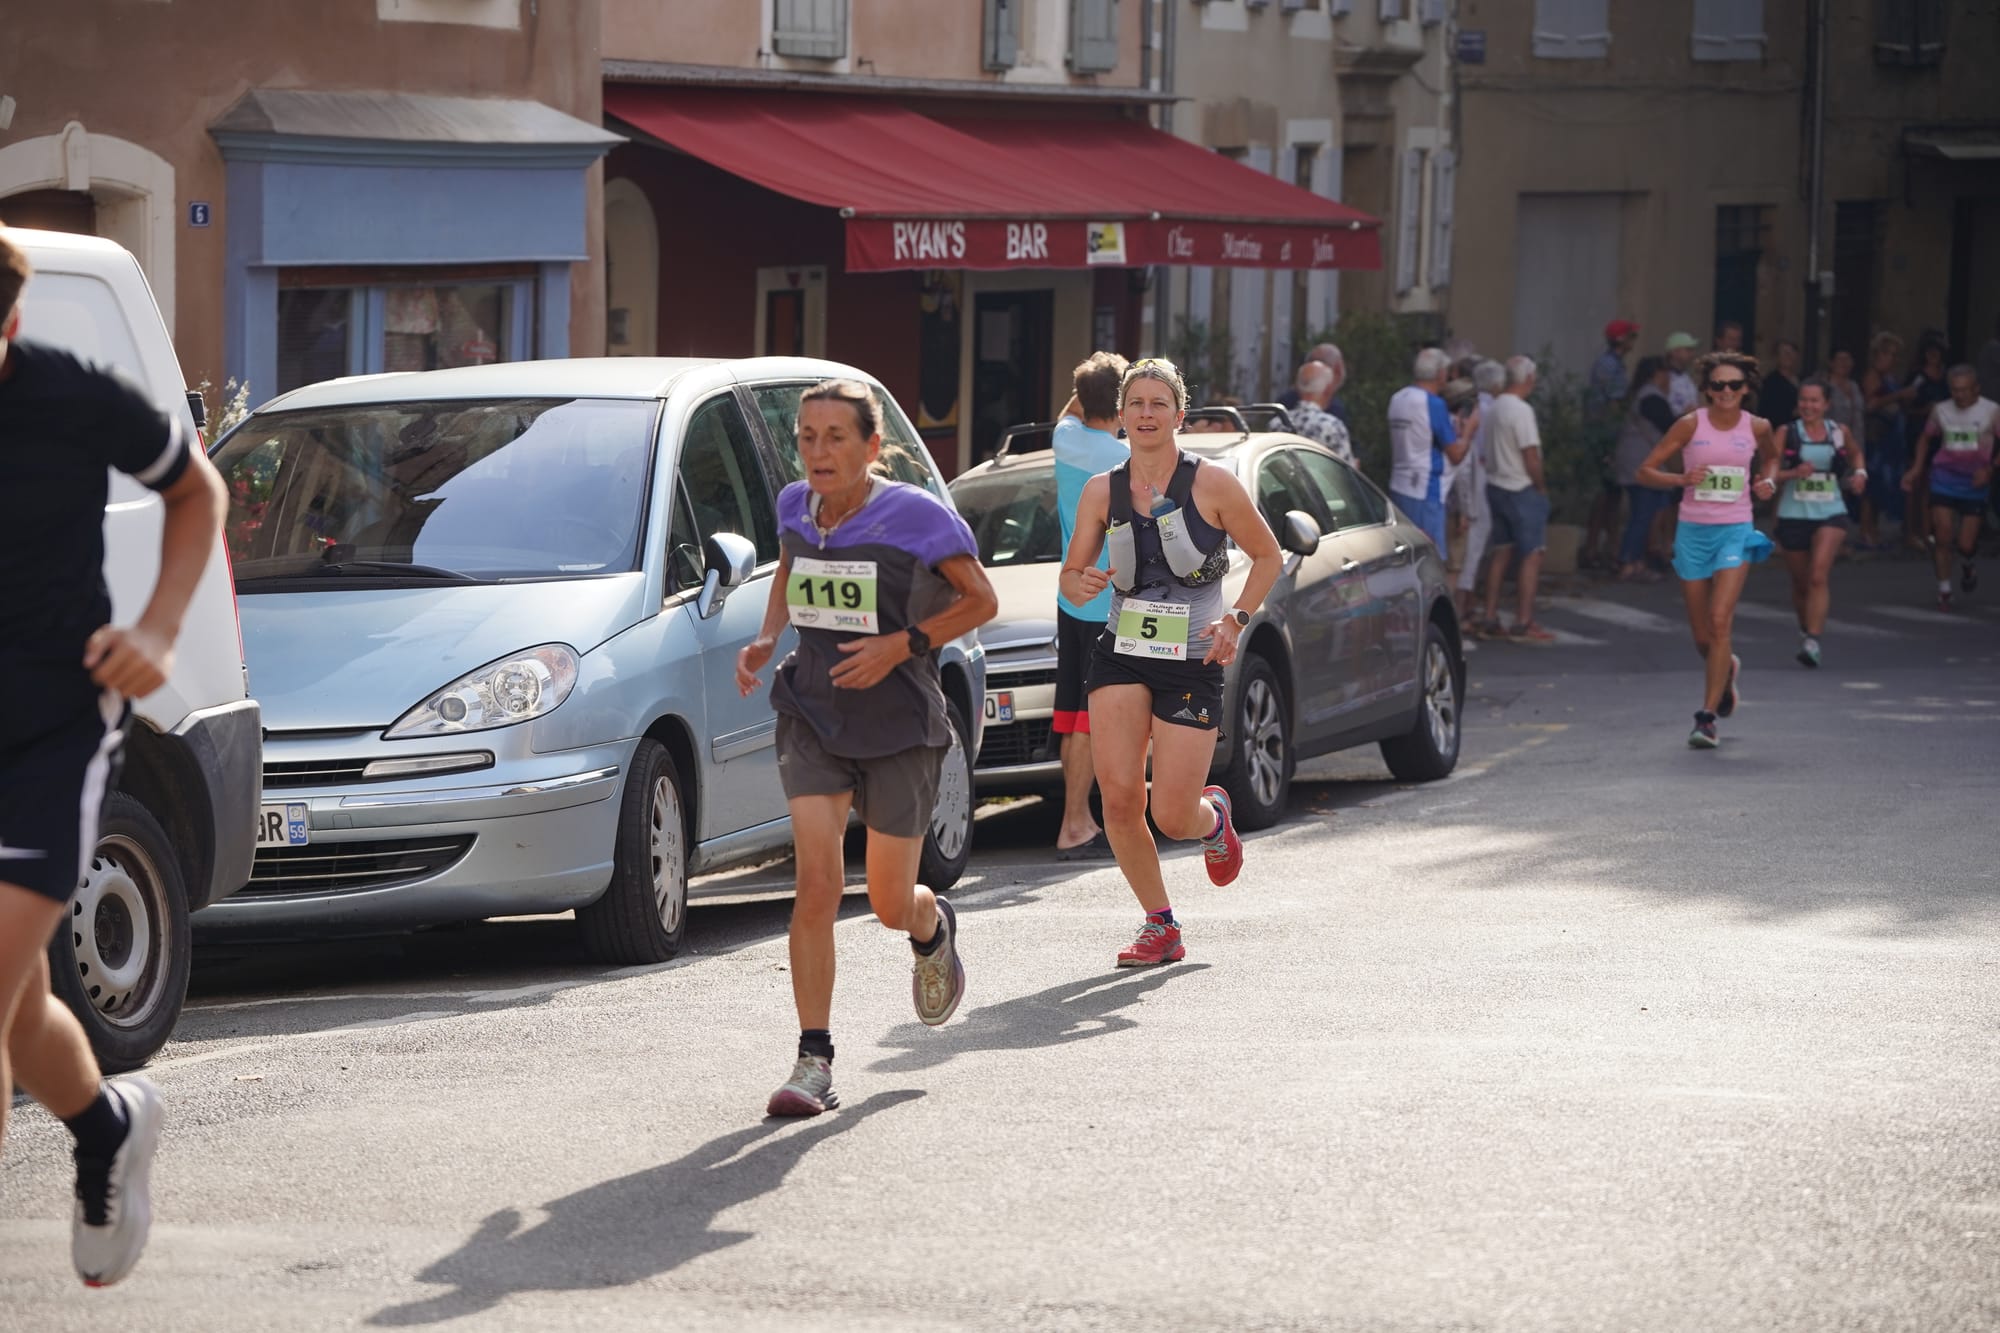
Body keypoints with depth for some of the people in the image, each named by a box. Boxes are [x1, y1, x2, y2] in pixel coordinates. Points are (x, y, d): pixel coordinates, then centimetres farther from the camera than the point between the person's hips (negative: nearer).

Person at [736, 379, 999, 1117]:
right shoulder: (796, 508, 0)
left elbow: (980, 600, -4)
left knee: (890, 903, 6)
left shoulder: (915, 517, -14)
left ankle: (933, 930, 46)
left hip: (899, 725, -3)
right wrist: (765, 639, 4)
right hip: (813, 716, 3)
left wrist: (901, 645, -17)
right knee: (817, 883, -12)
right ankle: (814, 1061, -9)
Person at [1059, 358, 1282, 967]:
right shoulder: (1101, 492, 4)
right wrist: (1082, 582, -13)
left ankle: (1214, 819, 33)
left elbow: (1268, 556, 5)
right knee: (1118, 797, -12)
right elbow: (1071, 575, 11)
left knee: (1172, 817, -6)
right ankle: (1160, 927, 7)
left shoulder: (1212, 484, -5)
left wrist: (1236, 620, -9)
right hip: (1122, 656, 3)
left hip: (1193, 663, -3)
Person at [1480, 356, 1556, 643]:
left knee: (1501, 553, 16)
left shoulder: (1493, 407, 5)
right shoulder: (1521, 410, -19)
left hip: (1495, 487, 8)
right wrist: (1541, 487, -5)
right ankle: (1523, 624, -7)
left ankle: (1490, 617, 18)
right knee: (1531, 556, -4)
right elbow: (1531, 457, -20)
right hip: (1522, 490, -8)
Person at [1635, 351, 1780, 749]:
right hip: (1693, 532, 1)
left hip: (1735, 532, -1)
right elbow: (1646, 470, -2)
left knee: (1719, 621, -17)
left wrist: (1768, 480, 5)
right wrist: (1681, 479, -19)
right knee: (1701, 634, 9)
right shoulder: (1691, 425, -4)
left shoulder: (1756, 428, 2)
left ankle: (1707, 717, -14)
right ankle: (1726, 670, 45)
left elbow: (1770, 456, 26)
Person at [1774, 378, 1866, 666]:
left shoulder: (1838, 432, 5)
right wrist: (1793, 472, -22)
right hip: (1794, 514, 0)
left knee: (1819, 576, -19)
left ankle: (1813, 642, -24)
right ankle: (1805, 628, 40)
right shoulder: (1787, 433, -1)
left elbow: (1855, 452, 27)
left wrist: (1860, 472, 7)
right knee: (1801, 583, 12)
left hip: (1830, 514, 0)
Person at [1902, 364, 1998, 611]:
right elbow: (1926, 439, 21)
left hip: (1974, 483, -2)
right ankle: (1944, 591, 7)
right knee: (1942, 538, -6)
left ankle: (1967, 566, 33)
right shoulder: (1941, 411, 5)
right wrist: (1916, 470, 13)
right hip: (1944, 479, 2)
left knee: (1966, 545, -3)